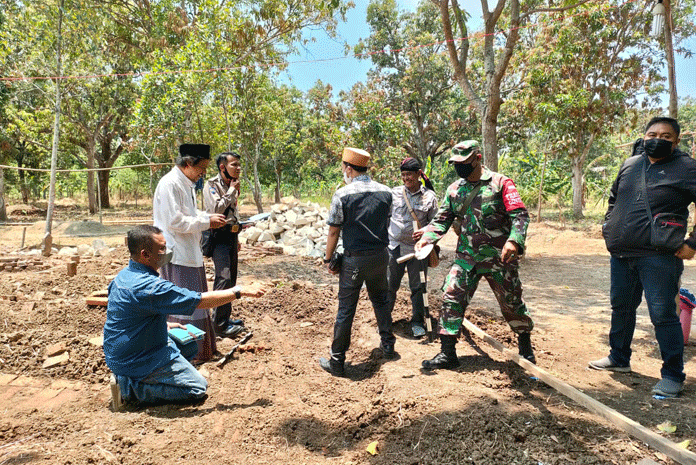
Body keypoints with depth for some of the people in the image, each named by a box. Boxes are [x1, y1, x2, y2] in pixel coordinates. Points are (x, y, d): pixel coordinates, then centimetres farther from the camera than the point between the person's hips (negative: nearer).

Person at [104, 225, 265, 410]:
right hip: (138, 361, -10)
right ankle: (131, 388, -5)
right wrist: (240, 291, -19)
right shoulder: (149, 286, -30)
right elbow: (201, 301, -28)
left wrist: (164, 324, 13)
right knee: (198, 388, -3)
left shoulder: (123, 275, 1)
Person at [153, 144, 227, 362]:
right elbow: (174, 221, -23)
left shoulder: (186, 183, 14)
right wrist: (207, 222, -19)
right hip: (176, 255, -11)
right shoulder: (169, 184, -17)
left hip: (189, 252, 11)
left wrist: (209, 216, 6)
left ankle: (200, 348, 30)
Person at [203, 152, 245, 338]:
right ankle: (220, 324, -11)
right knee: (223, 277, -16)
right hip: (219, 235, -9)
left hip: (231, 235, 9)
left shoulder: (231, 185, 17)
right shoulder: (211, 185, -8)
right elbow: (216, 209, -22)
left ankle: (226, 318, 21)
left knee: (231, 279, 11)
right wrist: (232, 191, -15)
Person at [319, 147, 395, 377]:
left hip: (355, 259, -4)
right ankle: (388, 344, 37)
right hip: (380, 255, 5)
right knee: (381, 300, 24)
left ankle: (337, 362, 11)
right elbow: (386, 223, 11)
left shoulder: (342, 194, -11)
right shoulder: (385, 192, 2)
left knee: (346, 309, 3)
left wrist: (328, 259, 1)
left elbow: (334, 231, -9)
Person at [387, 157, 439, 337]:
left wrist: (426, 232, -16)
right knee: (389, 285, 8)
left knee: (418, 287, 7)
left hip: (417, 248, -1)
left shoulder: (429, 196, -2)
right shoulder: (395, 193, 3)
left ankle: (417, 322, 24)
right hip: (394, 246, 2)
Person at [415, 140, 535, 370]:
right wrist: (427, 236, -9)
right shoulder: (454, 189, 8)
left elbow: (520, 215, -12)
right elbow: (442, 219, 9)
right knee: (450, 298, -6)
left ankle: (525, 343, 39)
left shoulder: (500, 183, -7)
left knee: (511, 303, 12)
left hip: (499, 258, -3)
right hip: (466, 257, 4)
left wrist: (514, 240, -29)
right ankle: (447, 353, 4)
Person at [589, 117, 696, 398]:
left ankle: (673, 375, 14)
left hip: (659, 258, -6)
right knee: (621, 307, 17)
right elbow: (614, 198, 26)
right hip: (621, 254, 7)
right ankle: (619, 358, 34)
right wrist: (609, 228, 16)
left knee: (662, 315, -3)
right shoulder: (631, 164, 11)